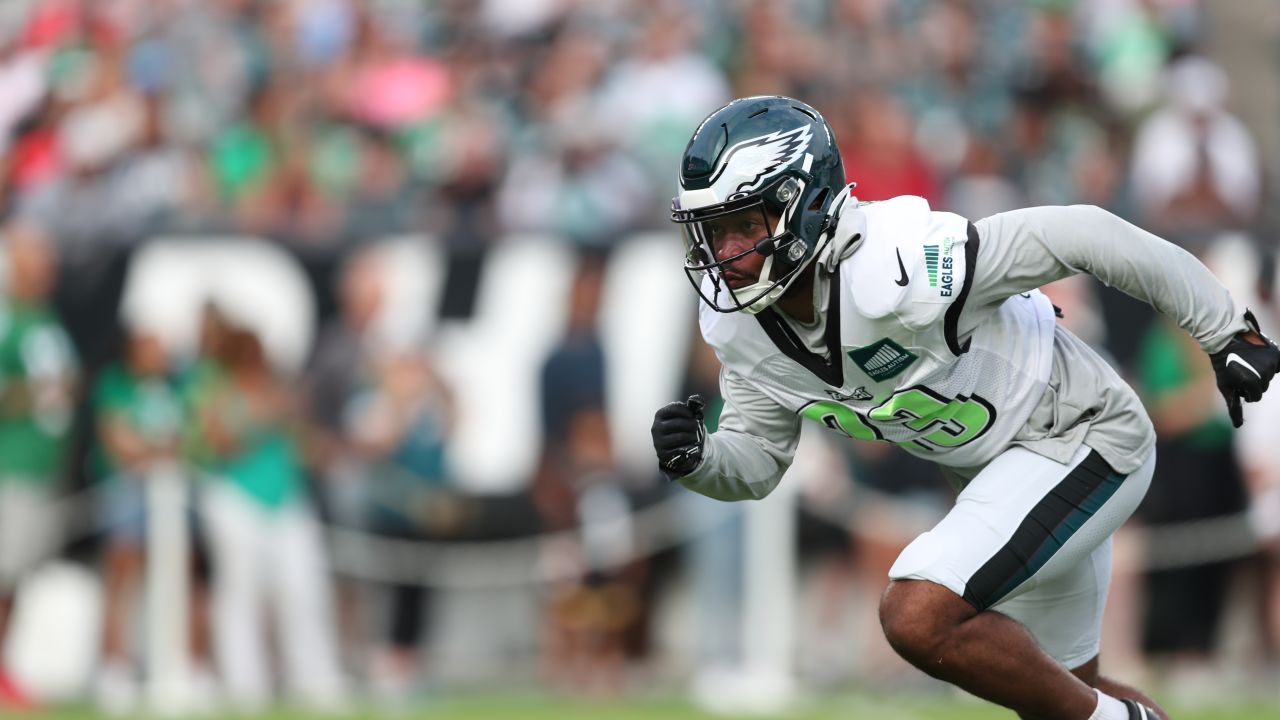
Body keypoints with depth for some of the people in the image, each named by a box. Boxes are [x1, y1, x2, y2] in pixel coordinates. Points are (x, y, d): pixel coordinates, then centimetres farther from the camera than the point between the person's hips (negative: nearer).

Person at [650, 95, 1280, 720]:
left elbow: (1084, 236, -26)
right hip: (998, 472, 9)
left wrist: (1227, 332, -18)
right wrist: (695, 459, -20)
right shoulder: (744, 328, -9)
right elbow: (755, 461, 4)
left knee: (919, 619, -24)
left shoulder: (897, 266, -33)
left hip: (1080, 441, -9)